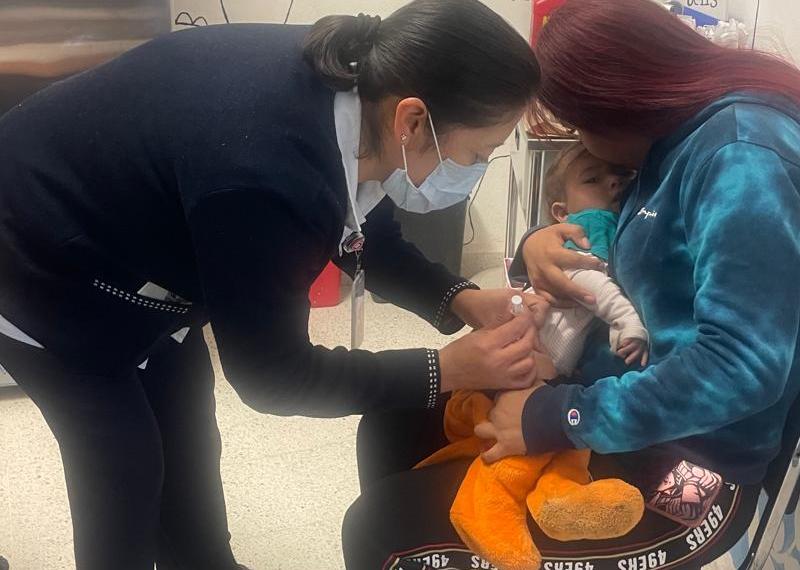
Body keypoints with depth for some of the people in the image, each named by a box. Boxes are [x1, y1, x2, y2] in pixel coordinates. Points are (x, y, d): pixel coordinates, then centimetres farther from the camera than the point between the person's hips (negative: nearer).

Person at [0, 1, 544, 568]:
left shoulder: (346, 82, -18)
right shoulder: (265, 176, -43)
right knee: (124, 466, 1)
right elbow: (269, 373, -27)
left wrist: (461, 301, -13)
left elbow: (363, 231, 1)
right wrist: (448, 369, -27)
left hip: (112, 236, 8)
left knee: (187, 438, 17)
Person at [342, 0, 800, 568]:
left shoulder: (744, 156, -21)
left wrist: (560, 418, -24)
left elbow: (746, 363, -29)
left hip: (685, 470, -9)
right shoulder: (683, 132, 8)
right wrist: (540, 243, -4)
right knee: (390, 427, 11)